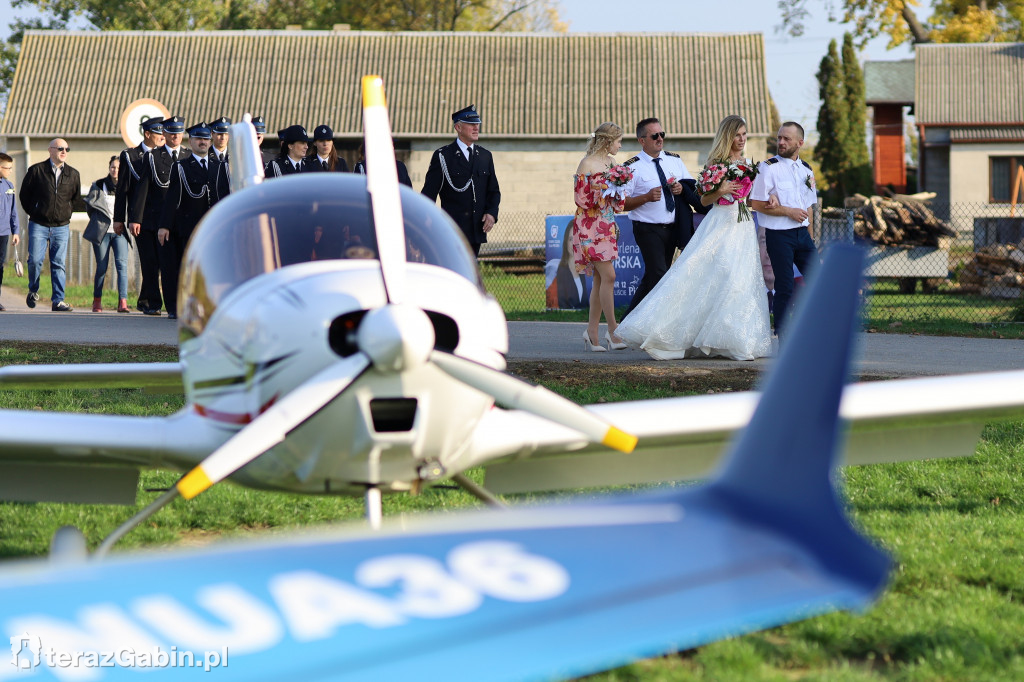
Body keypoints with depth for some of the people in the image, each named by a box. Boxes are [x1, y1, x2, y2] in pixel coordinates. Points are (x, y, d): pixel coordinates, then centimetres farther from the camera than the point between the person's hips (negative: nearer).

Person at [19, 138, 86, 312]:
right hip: (39, 226, -2)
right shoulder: (36, 170, 0)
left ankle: (58, 300, 0)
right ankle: (33, 291, 18)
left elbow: (76, 200, 19)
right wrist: (34, 213, 7)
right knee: (35, 260, -8)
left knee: (58, 264, -2)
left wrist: (91, 204, 3)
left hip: (61, 227, 2)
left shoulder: (73, 174, 9)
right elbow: (24, 195, 8)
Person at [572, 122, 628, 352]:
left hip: (607, 225, 8)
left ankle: (592, 331, 7)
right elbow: (581, 199, -12)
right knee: (608, 275, -14)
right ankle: (612, 329, -11)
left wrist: (618, 191, 1)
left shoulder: (611, 162, 13)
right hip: (590, 226, -8)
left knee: (600, 279, 5)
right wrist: (604, 191, -17)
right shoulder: (587, 165, -10)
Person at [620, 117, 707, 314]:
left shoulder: (675, 161, 10)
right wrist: (646, 197, -24)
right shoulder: (633, 167, -7)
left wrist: (682, 189, -7)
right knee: (659, 278, -15)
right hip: (648, 230, -6)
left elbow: (693, 188, 16)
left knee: (651, 278, 11)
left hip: (672, 229, 6)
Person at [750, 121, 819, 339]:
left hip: (802, 233, 6)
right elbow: (756, 203, -11)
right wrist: (789, 211, -13)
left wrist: (810, 238, 14)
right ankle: (784, 339, 6)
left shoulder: (806, 170, 12)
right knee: (784, 288, -3)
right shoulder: (769, 168, -7)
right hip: (779, 236, -6)